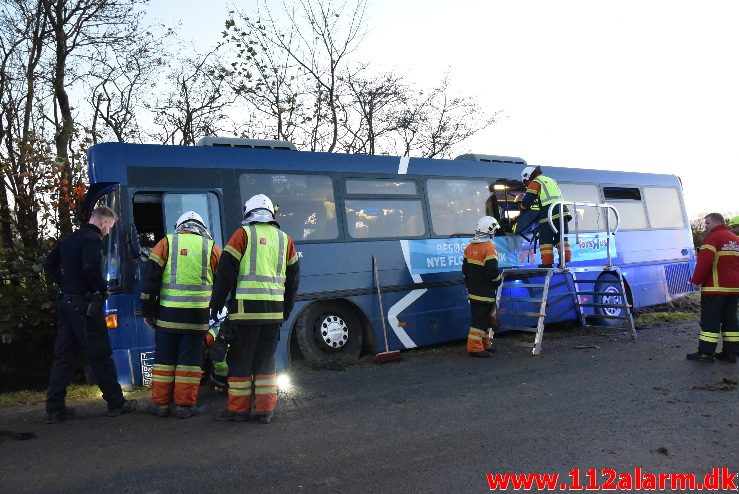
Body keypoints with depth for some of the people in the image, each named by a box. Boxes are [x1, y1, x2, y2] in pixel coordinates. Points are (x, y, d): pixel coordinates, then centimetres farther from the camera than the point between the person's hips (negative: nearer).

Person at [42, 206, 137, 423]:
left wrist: (65, 284, 16)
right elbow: (91, 269, -27)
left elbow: (49, 263, 21)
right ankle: (116, 403, 11)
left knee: (64, 356, 12)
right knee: (101, 356, 1)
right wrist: (104, 289, -11)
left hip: (65, 302, 9)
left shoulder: (71, 238, 15)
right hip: (84, 305, -9)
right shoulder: (93, 239, -13)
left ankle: (54, 408, 14)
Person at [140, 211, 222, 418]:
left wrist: (148, 311, 7)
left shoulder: (167, 242, 5)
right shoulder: (212, 247, 6)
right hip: (197, 315, -1)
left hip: (168, 313, 1)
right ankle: (185, 405, 11)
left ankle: (161, 404, 18)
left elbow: (150, 278, 2)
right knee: (190, 360, 7)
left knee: (164, 358, 12)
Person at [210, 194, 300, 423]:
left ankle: (238, 409, 12)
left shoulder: (243, 233, 0)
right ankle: (265, 410, 15)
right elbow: (293, 279, 16)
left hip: (246, 308, -4)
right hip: (274, 310, 4)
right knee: (266, 360, 13)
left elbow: (225, 272, -5)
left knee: (240, 359, 6)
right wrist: (286, 311, 24)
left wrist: (215, 306, 1)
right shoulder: (284, 239, 13)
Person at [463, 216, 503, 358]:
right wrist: (498, 281, -1)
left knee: (480, 316, 17)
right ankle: (475, 347, -4)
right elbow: (493, 271, -20)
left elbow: (465, 270, 15)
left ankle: (484, 344, 27)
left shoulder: (469, 247, 9)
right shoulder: (489, 248, -16)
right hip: (485, 292, -8)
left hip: (473, 291, 8)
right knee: (481, 319, -5)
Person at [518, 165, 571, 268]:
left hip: (549, 213, -7)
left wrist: (522, 213, 16)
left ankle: (547, 262, -4)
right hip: (561, 210, 7)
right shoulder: (551, 180, 28)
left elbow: (527, 200, 0)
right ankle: (565, 259, 7)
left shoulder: (535, 183, 3)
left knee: (545, 239, -1)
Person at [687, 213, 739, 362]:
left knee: (710, 320, -5)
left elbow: (704, 262, -19)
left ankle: (706, 352, -4)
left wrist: (696, 280, -10)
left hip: (715, 288, -8)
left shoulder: (712, 238, -11)